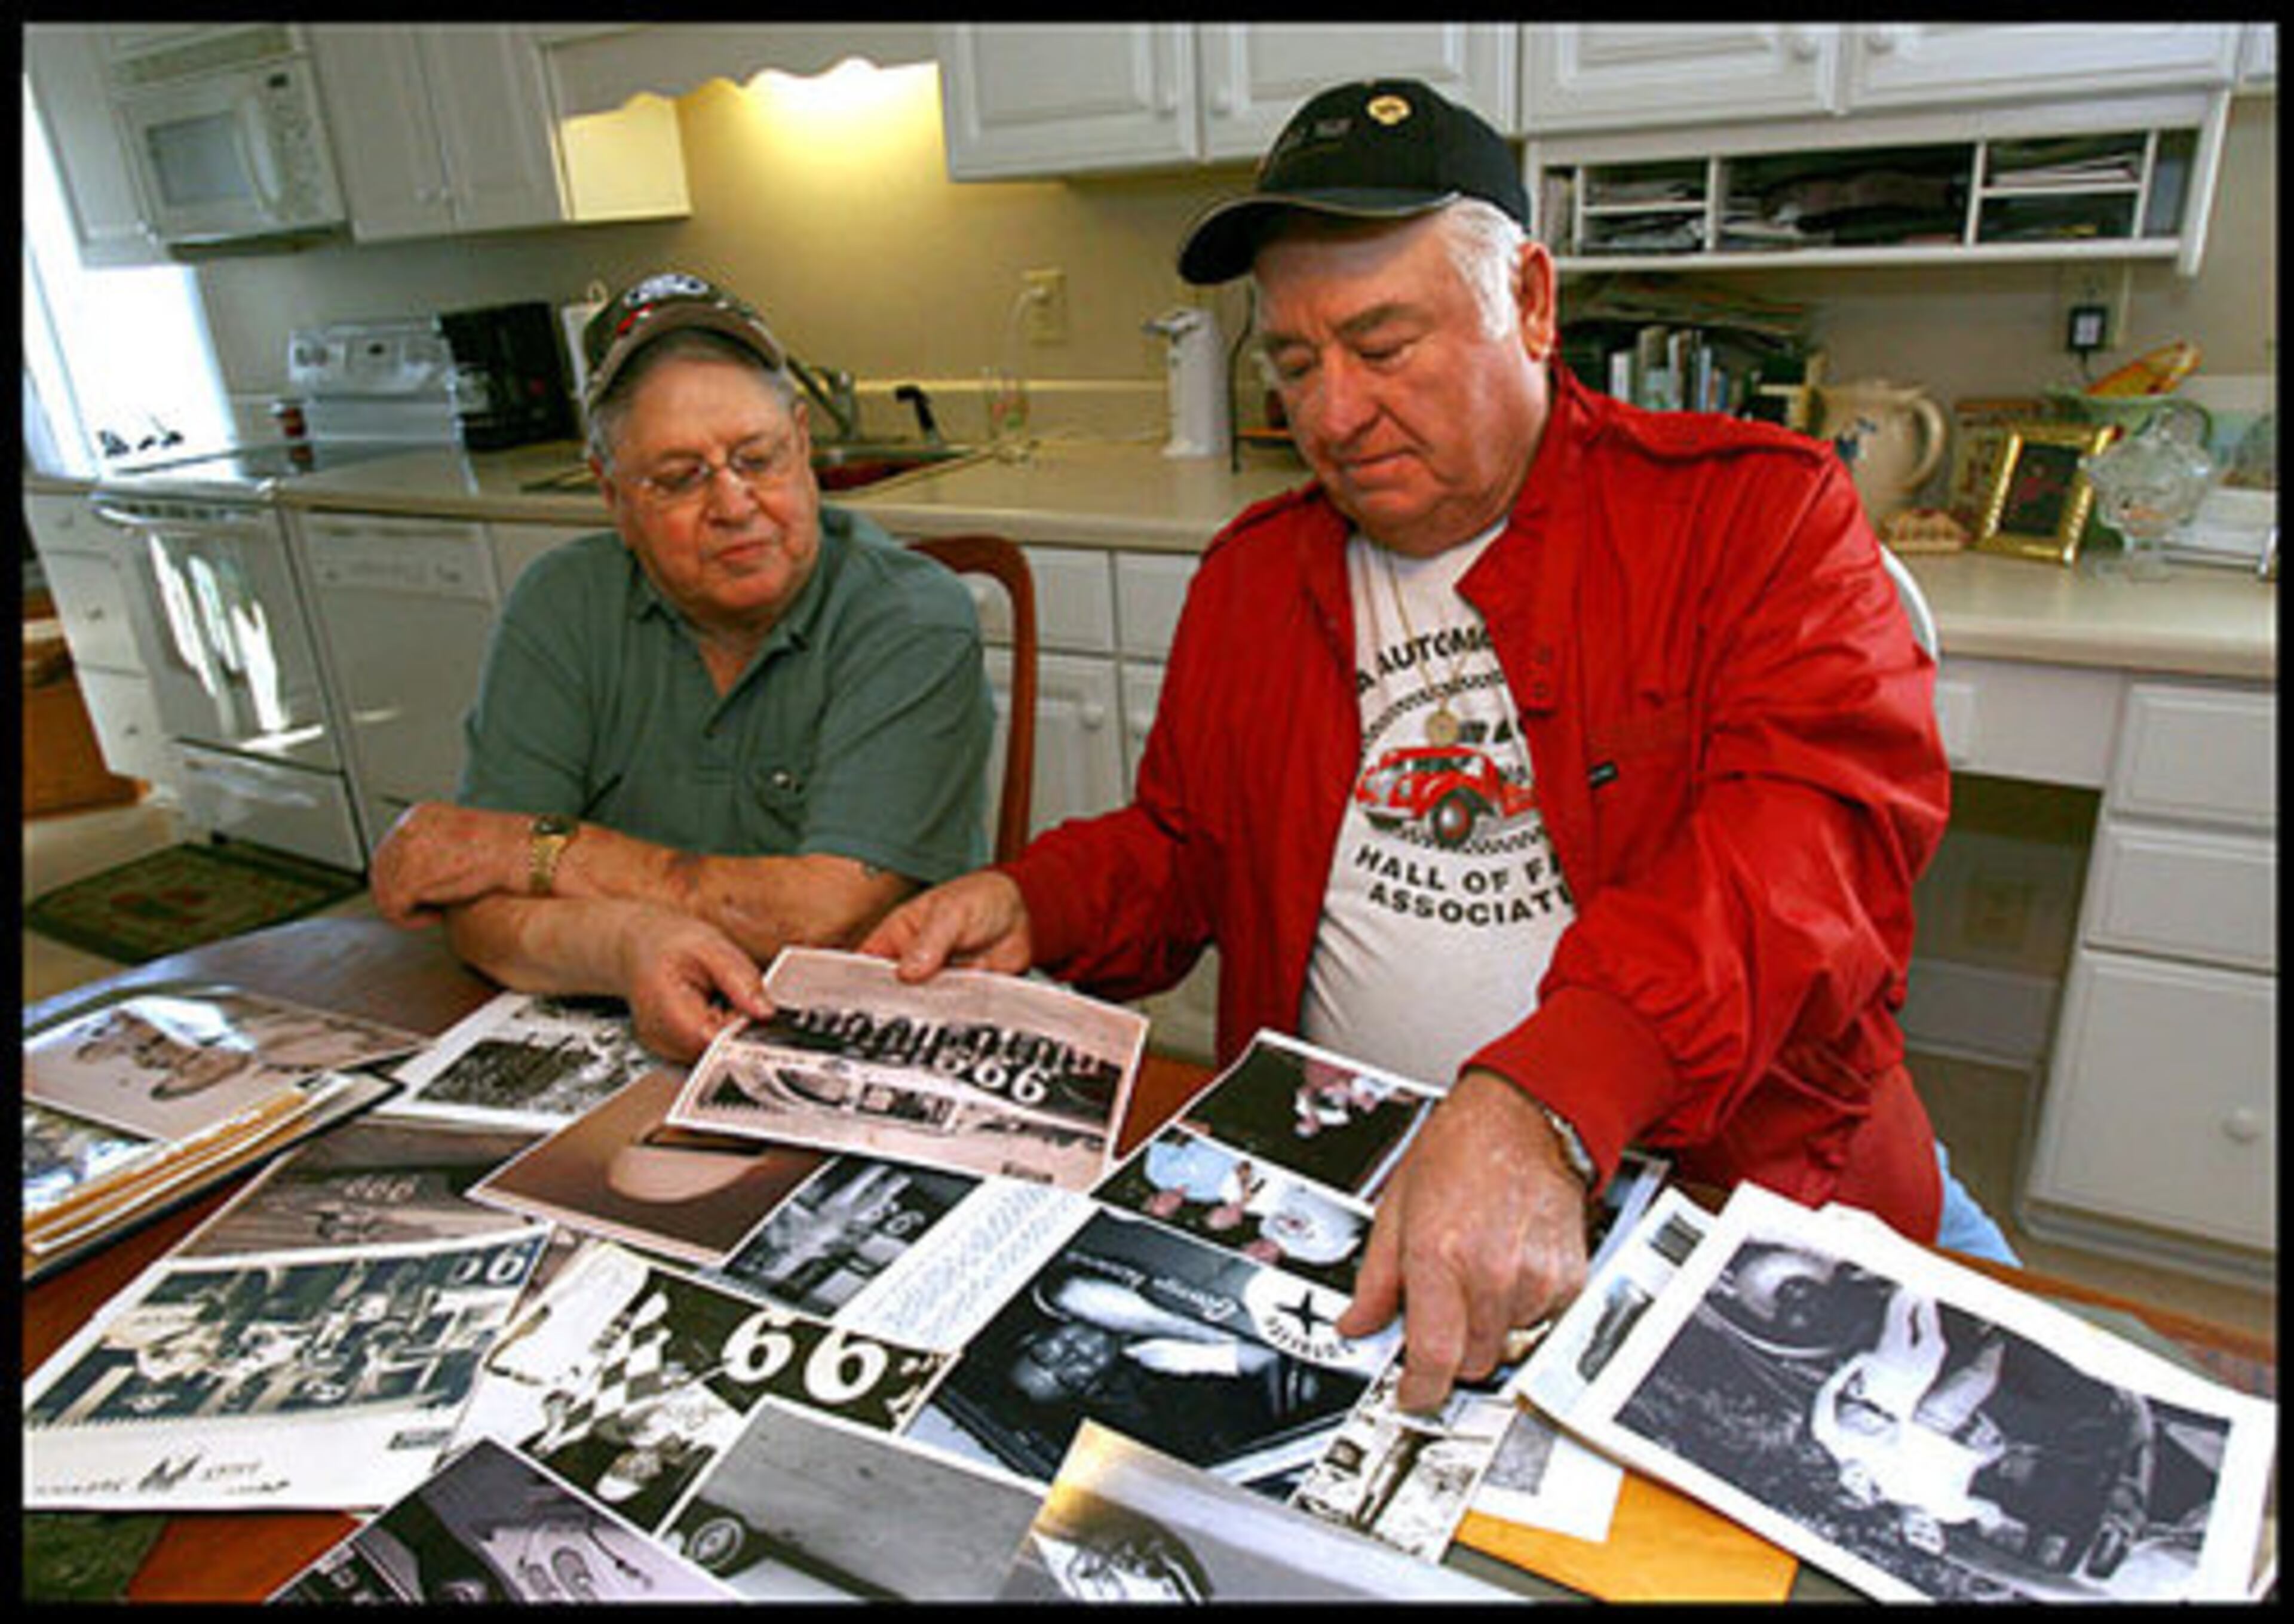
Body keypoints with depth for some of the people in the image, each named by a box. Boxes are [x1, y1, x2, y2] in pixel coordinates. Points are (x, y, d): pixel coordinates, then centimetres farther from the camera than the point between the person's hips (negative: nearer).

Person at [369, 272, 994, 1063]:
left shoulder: (915, 623, -12)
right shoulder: (561, 609, 0)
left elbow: (833, 916, -21)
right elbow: (484, 916, -6)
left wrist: (540, 849, -12)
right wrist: (628, 945, -30)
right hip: (611, 1054, 3)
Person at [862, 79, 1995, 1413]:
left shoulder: (1757, 508, -2)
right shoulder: (1251, 575, 12)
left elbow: (1827, 813, -18)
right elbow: (1183, 850, 21)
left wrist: (1542, 1103, -33)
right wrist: (1034, 905, -1)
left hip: (1745, 1191, -1)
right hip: (1343, 1199, 2)